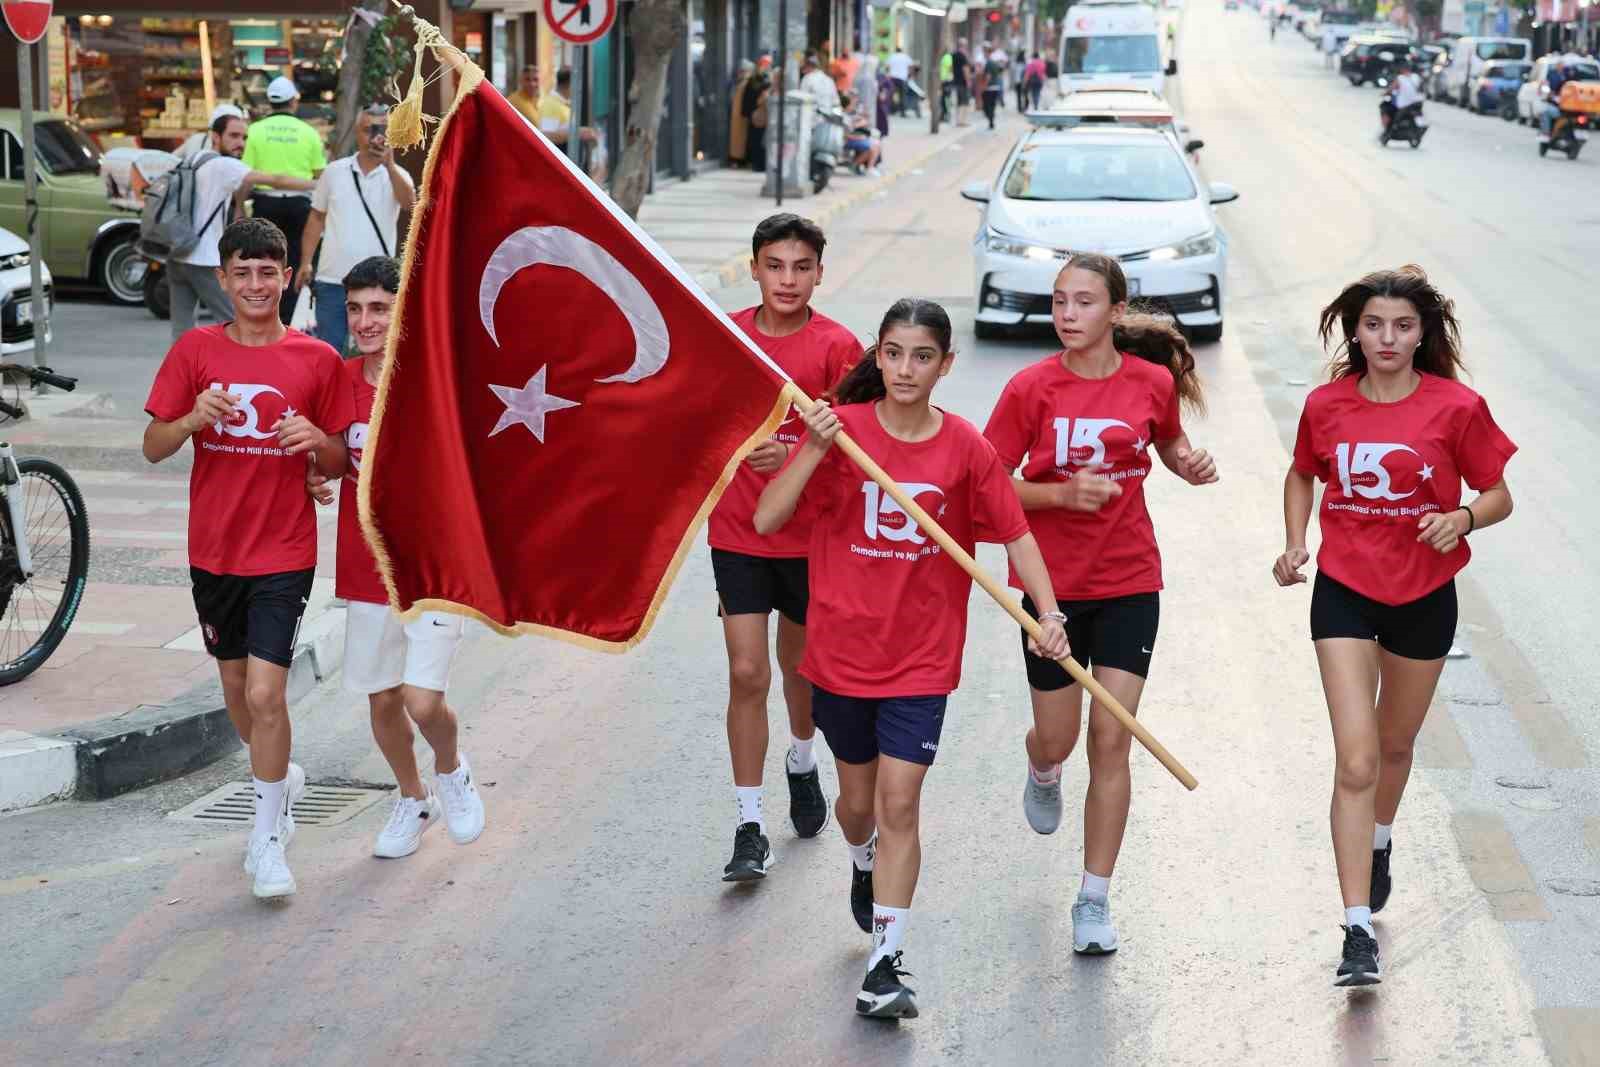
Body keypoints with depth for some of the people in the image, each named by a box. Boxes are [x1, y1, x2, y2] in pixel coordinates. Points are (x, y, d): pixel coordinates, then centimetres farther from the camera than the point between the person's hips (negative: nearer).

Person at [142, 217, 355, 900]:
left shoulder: (316, 360, -2)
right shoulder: (196, 351, 0)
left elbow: (339, 464, 5)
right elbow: (154, 447, -1)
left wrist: (317, 440, -18)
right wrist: (194, 418, -21)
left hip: (284, 554, -3)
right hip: (213, 552, 3)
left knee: (266, 694, -13)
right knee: (237, 691, 16)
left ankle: (268, 840, 1)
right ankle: (283, 779, 44)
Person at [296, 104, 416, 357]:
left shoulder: (396, 175, 1)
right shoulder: (334, 171, 5)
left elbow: (409, 203, -21)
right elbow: (317, 218, 12)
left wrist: (389, 165, -31)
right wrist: (306, 262, 7)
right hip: (332, 280, 1)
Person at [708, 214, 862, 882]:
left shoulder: (836, 346, -10)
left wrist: (794, 458, -26)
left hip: (809, 535, -1)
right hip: (737, 533, 1)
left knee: (800, 664, 17)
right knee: (747, 674, -6)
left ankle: (802, 763, 48)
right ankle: (750, 828, 0)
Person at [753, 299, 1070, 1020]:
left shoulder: (966, 447, -6)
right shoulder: (841, 427, -9)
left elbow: (1015, 533, 0)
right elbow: (767, 520, -13)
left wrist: (1048, 613, -13)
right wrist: (815, 451, -27)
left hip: (921, 659, -1)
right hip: (842, 651, 1)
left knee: (899, 804, -8)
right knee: (858, 799, 17)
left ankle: (884, 967, -3)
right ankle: (864, 865, 53)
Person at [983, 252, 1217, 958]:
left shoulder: (1154, 381, -4)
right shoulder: (1031, 388, -11)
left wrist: (1190, 465, -4)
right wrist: (1063, 493, -22)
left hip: (1129, 583, 1)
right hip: (1052, 583, -1)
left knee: (1111, 740, -3)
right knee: (1056, 739, 10)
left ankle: (1095, 900, 8)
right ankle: (1043, 772, 51)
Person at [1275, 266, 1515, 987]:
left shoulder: (1457, 408, -10)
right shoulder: (1326, 406, -4)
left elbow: (1498, 496, -1)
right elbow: (1302, 475, 15)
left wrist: (1462, 518, -23)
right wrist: (1295, 544, 0)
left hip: (1424, 595, 1)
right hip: (1344, 591, -1)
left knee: (1395, 746, 20)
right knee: (1355, 760, -12)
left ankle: (1379, 842, 54)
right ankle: (1359, 932, -14)